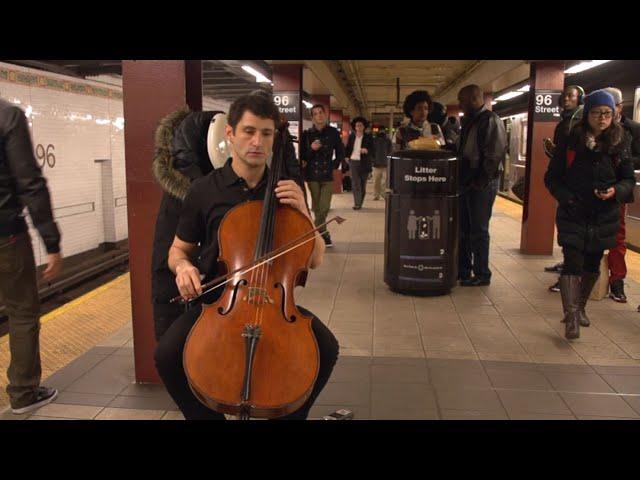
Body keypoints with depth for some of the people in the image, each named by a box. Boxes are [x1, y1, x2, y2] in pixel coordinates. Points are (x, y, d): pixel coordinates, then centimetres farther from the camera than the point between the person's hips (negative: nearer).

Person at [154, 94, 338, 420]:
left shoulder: (287, 190, 3)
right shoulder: (203, 190, -1)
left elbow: (315, 259, 3)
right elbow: (178, 250, 10)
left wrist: (303, 213, -13)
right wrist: (183, 266, -14)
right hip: (216, 301, 0)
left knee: (326, 348, -23)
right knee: (168, 354, -25)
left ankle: (287, 414, 5)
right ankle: (208, 416, 4)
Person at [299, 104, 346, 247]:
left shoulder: (333, 132, 3)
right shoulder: (307, 134, 2)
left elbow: (340, 153, 13)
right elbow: (302, 155, 1)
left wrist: (334, 166, 3)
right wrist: (311, 149, -15)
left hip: (327, 175, 0)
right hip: (312, 175, 0)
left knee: (324, 207, -6)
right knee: (317, 207, 4)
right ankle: (323, 235, 15)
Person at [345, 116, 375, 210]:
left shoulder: (368, 137, 0)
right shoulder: (351, 136, 7)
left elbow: (373, 150, -3)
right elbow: (348, 147, 19)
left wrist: (367, 150, -23)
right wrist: (347, 156, 4)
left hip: (364, 163, 0)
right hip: (353, 162, 1)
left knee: (363, 184, 7)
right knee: (355, 183, -8)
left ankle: (360, 203, 20)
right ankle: (357, 203, -8)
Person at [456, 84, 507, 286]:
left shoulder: (491, 121, -12)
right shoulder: (469, 121, 15)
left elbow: (495, 155, -18)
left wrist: (481, 181, -18)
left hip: (481, 185, -8)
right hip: (465, 183, 9)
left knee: (479, 230, -2)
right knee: (463, 228, 13)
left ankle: (482, 274, 9)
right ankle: (462, 269, 23)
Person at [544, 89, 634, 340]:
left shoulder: (620, 144, 1)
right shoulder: (570, 142, -4)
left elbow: (630, 179, 6)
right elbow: (551, 177, 0)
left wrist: (616, 191, -16)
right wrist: (565, 196, -16)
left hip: (604, 217, 3)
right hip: (573, 215, -3)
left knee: (592, 265, 14)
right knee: (572, 263, -12)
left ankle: (580, 307, 34)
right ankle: (571, 317, -13)